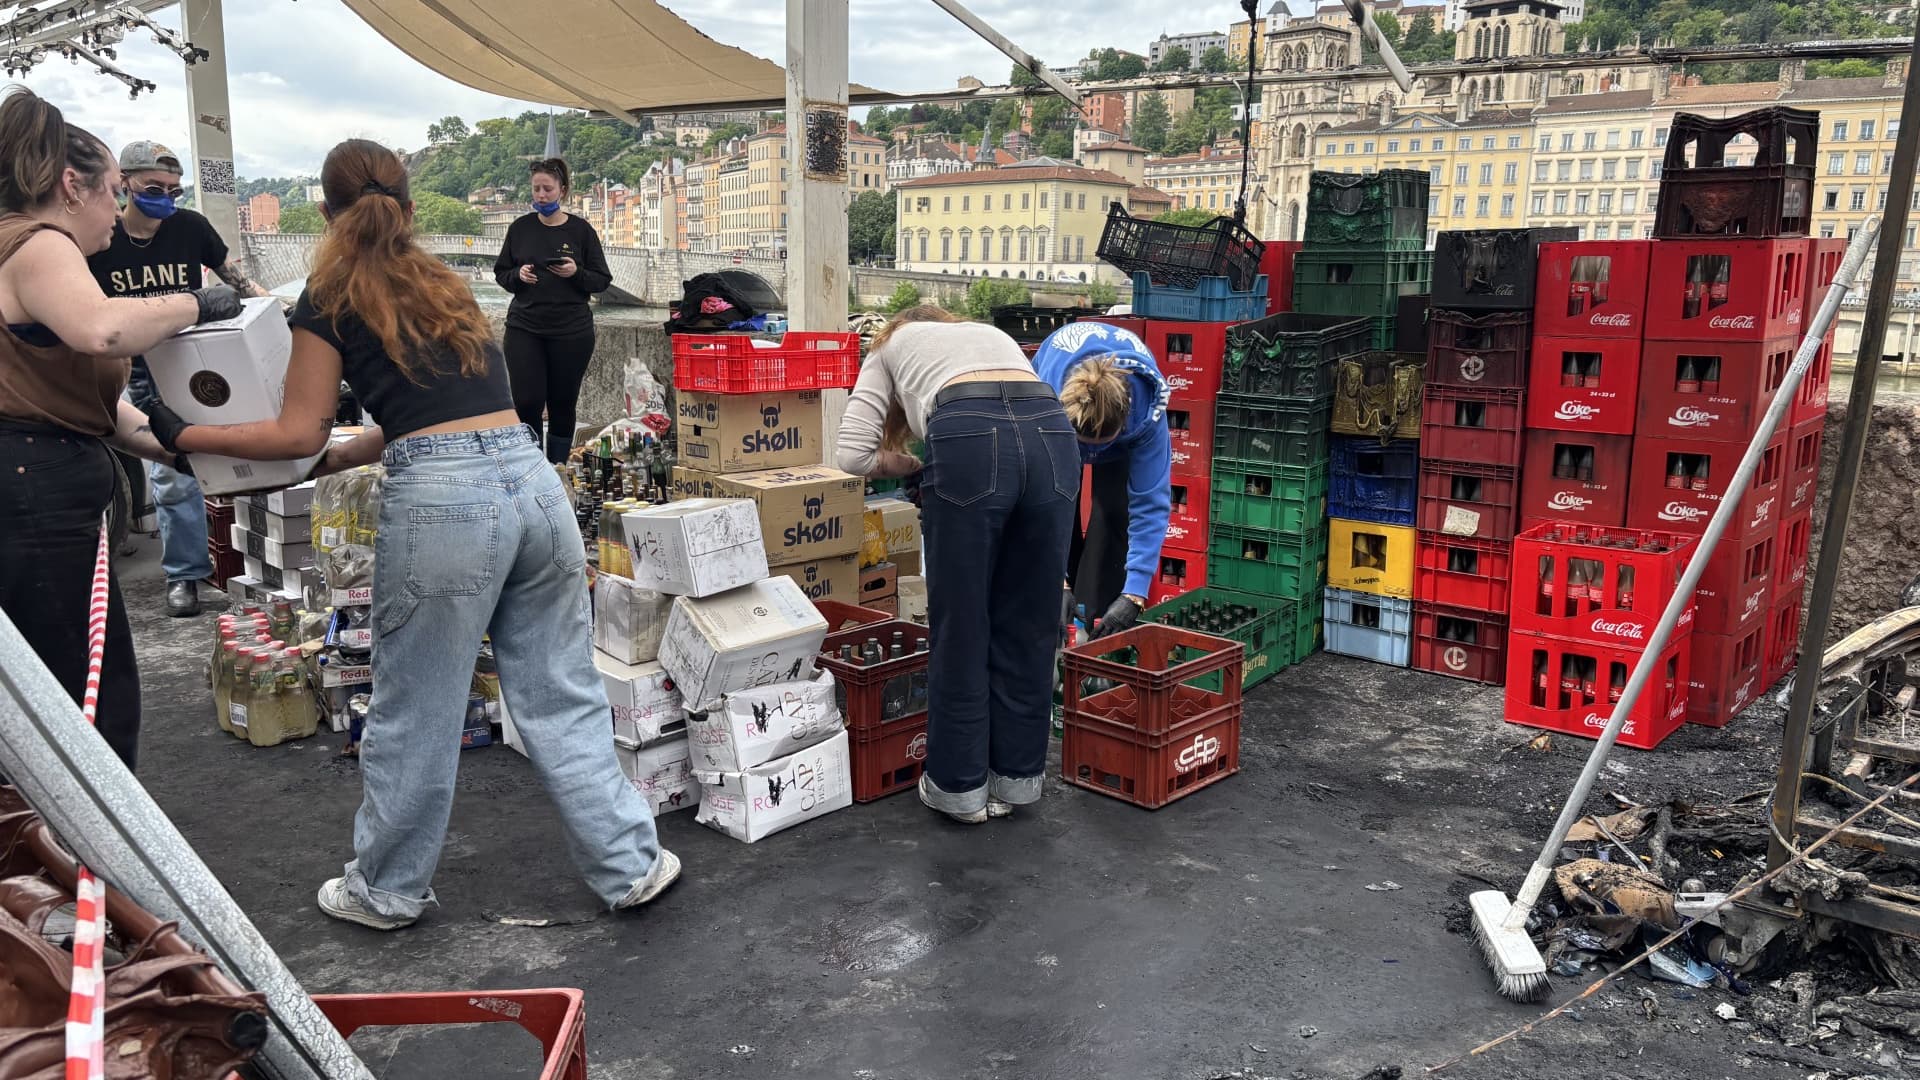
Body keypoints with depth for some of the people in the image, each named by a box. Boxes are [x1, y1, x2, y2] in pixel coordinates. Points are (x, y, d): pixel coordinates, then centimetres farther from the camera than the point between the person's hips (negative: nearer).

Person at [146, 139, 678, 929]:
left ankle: (388, 891, 29)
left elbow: (297, 433, 4)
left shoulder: (329, 301, 6)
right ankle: (630, 866, 21)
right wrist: (340, 458, 38)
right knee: (562, 698, 15)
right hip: (533, 479, 6)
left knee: (414, 716, 11)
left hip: (442, 504, -5)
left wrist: (184, 436, 17)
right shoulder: (446, 286, 23)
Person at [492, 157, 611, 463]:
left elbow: (603, 280, 3)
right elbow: (500, 273, 13)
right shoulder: (520, 228, 6)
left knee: (562, 405, 6)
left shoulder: (581, 230, 1)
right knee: (526, 402, -7)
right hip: (524, 327, 1)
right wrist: (518, 275, -9)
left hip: (571, 331, -1)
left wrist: (576, 273, -17)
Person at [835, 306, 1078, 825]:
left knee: (961, 626, 11)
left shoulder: (892, 344, 30)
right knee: (1029, 625, 16)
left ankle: (960, 786, 24)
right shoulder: (993, 334, 41)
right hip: (1053, 437, 4)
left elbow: (853, 454, 15)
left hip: (969, 443, -4)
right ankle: (1017, 777, 30)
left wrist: (914, 466, 32)